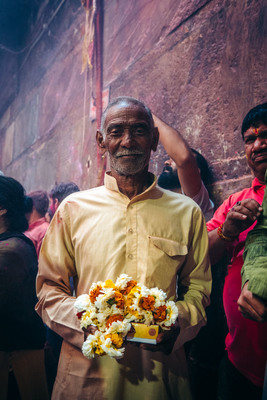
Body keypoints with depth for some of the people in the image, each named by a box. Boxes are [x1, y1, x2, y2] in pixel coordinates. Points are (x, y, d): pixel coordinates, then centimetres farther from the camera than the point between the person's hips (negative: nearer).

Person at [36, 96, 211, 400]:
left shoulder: (187, 212, 3)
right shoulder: (73, 208, 1)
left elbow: (198, 286, 9)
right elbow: (49, 289, 4)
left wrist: (178, 323, -11)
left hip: (160, 372, 1)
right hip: (88, 371, 0)